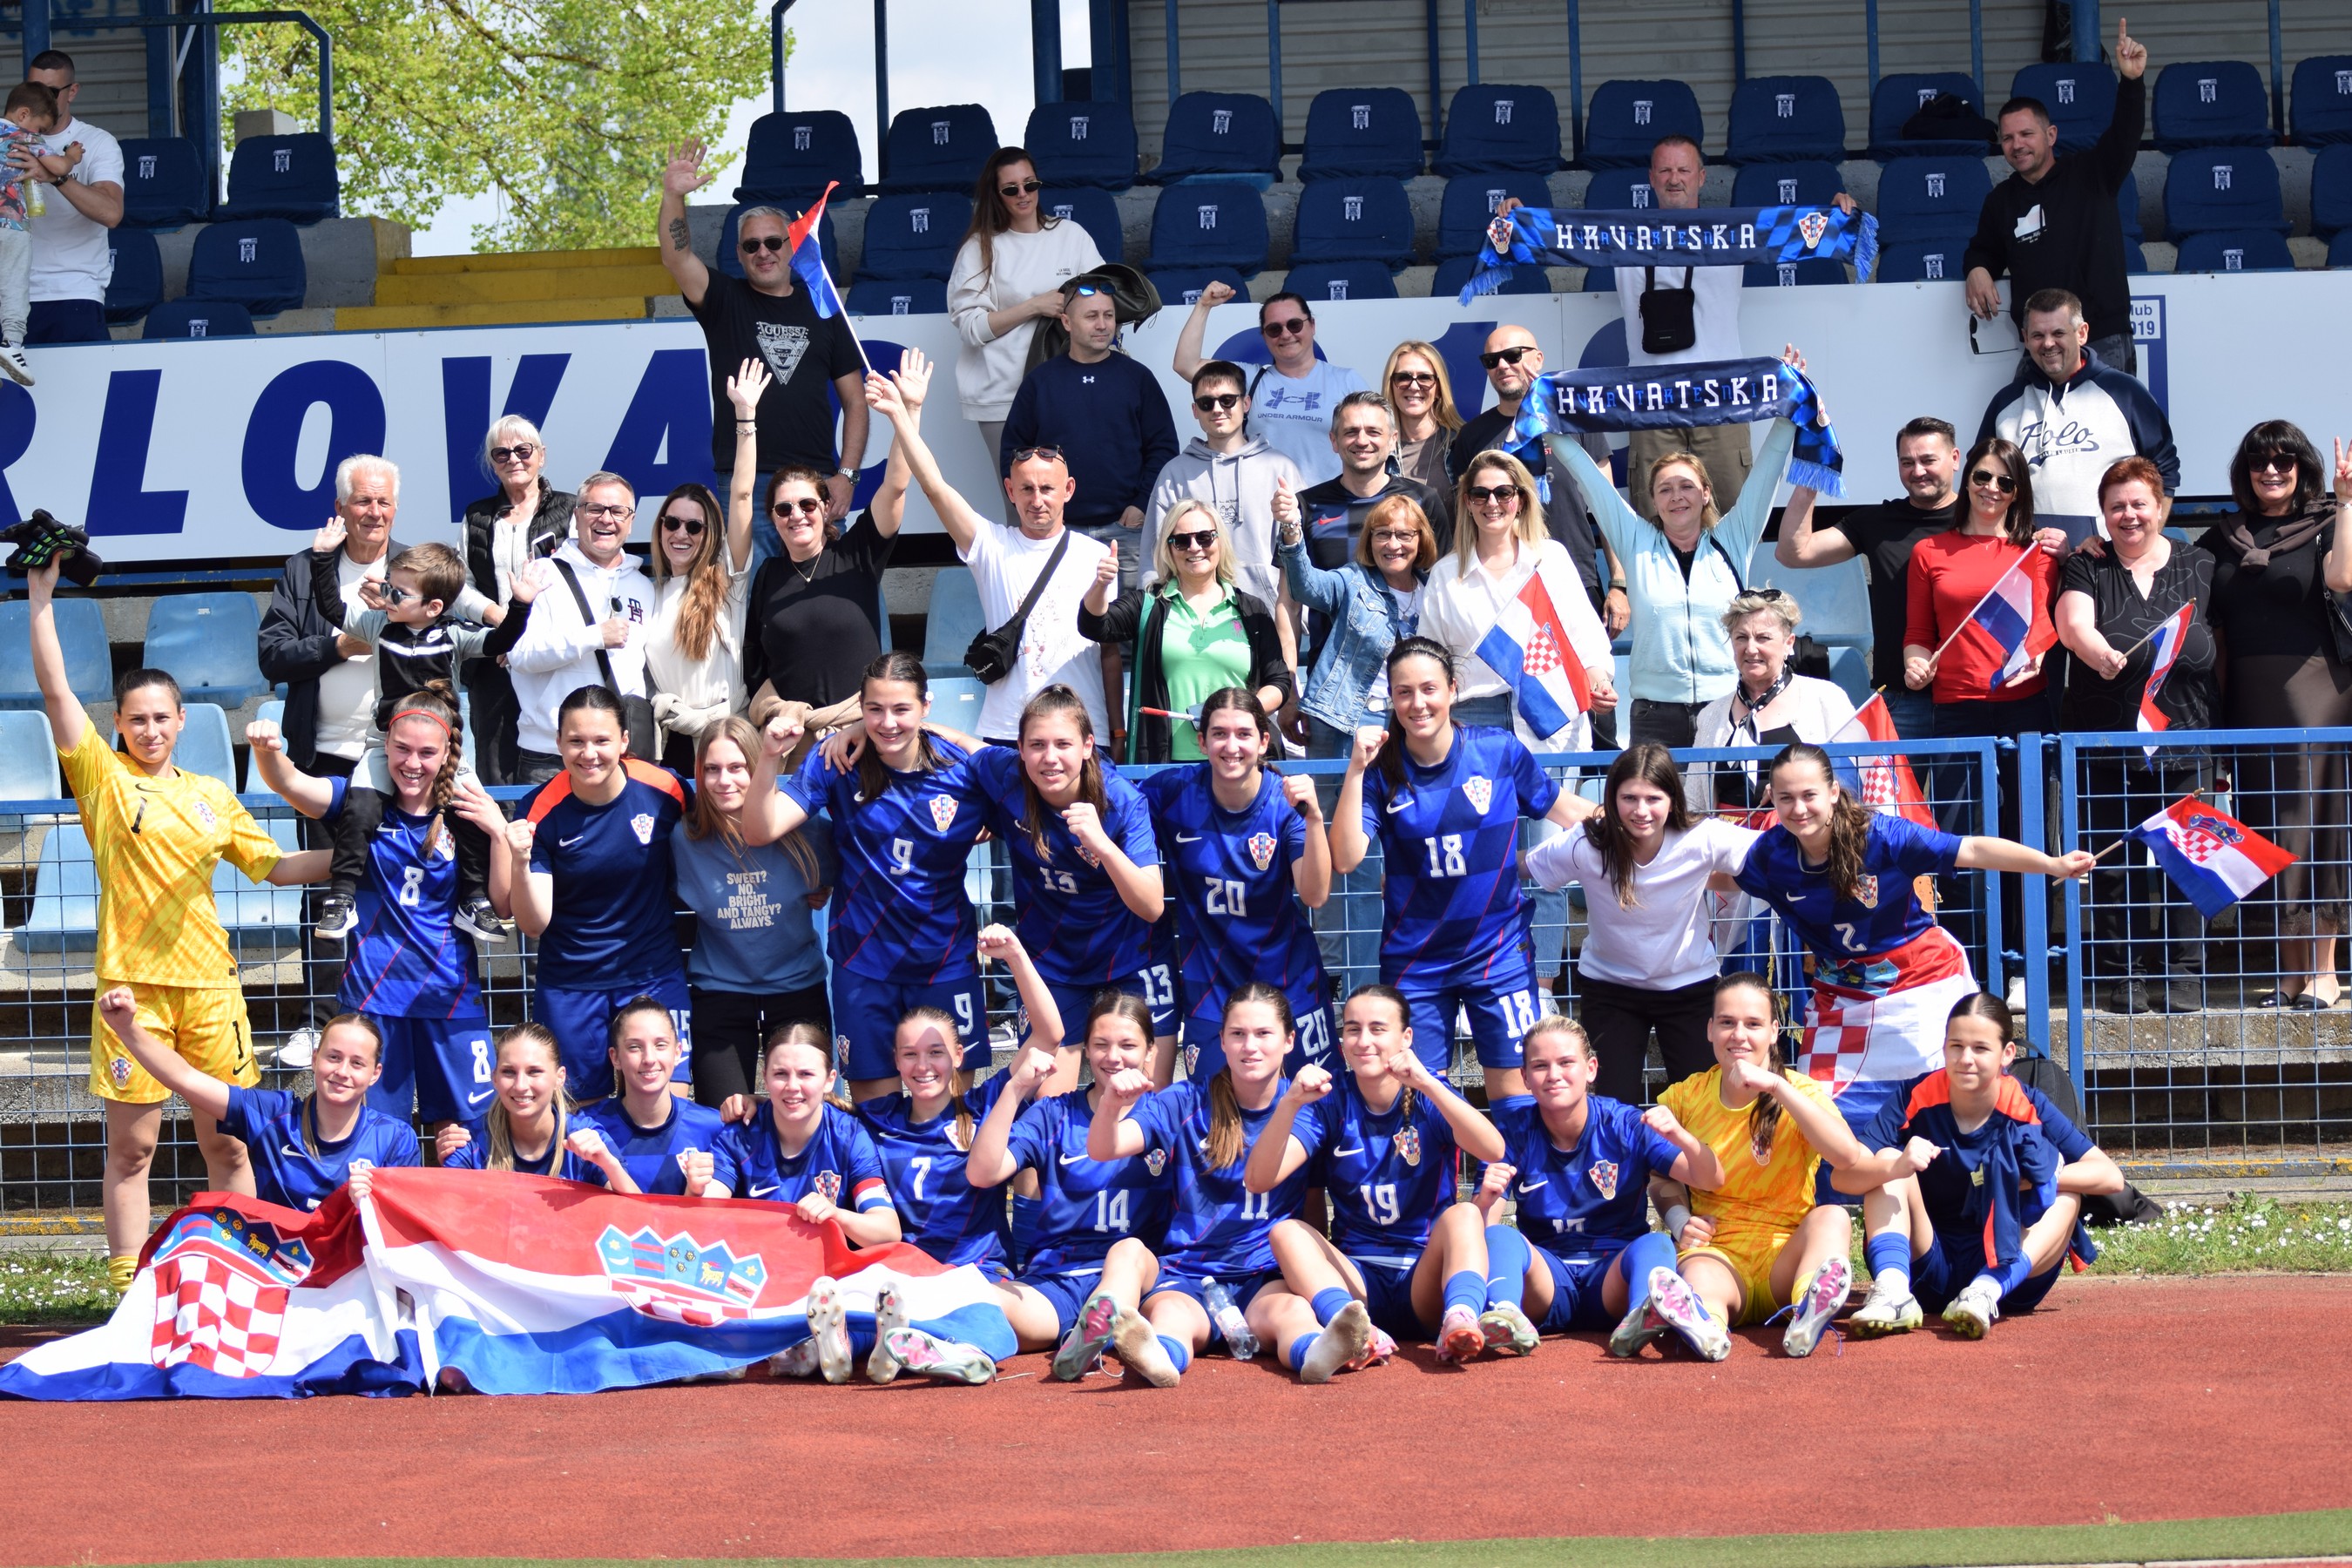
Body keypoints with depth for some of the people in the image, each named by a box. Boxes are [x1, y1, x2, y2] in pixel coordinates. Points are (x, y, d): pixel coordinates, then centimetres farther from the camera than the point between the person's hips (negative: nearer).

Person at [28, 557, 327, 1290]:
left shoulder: (211, 796, 15)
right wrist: (41, 597, -8)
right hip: (132, 983, -3)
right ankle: (128, 1287, 3)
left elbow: (274, 865, 21)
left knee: (227, 1143, 6)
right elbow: (55, 690, -4)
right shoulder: (104, 778, 4)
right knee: (130, 1147, -1)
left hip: (209, 982, 3)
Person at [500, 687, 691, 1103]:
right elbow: (534, 924, -14)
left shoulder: (664, 790, -10)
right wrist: (520, 864, -30)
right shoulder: (543, 812, -12)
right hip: (568, 987, 0)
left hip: (654, 976, 0)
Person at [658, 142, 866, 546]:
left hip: (816, 482, 2)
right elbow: (676, 258, -9)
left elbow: (855, 401, 12)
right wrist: (673, 197, -26)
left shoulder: (822, 312, 14)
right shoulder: (726, 302, 10)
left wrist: (846, 475, 0)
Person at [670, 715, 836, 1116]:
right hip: (719, 991, 0)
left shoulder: (802, 829, -10)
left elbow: (839, 872, 9)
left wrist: (821, 894, -5)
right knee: (726, 1120, -7)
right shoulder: (685, 838, -9)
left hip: (797, 989, 0)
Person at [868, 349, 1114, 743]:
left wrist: (1118, 730, 5)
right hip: (1004, 732, 0)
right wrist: (903, 415, -11)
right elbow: (935, 487, -4)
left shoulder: (1096, 557, 8)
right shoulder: (992, 545, 6)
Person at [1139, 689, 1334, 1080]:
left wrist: (1313, 817, -35)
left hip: (1287, 981, -1)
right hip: (1209, 984, 1)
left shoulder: (1286, 800, -12)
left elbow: (1315, 896, -21)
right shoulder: (1172, 792, -9)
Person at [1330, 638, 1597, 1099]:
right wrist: (1356, 769, -22)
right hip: (1413, 961, 0)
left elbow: (1566, 811, 8)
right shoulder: (1381, 771, -5)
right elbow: (1345, 858, -17)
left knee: (1514, 1097, 0)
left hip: (1498, 952, 0)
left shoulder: (1500, 751, -5)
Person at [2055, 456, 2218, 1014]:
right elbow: (2072, 623, -12)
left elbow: (2218, 649, 13)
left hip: (2184, 743, 0)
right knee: (2114, 864, 0)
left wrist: (2219, 731, 5)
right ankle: (2123, 973, 7)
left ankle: (2182, 973, 5)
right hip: (2105, 744, 0)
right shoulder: (2087, 568, 6)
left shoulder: (2197, 568, 10)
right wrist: (2100, 653, -33)